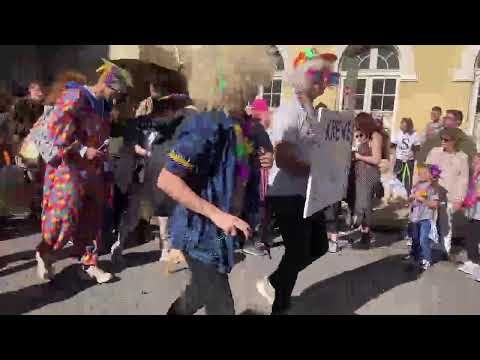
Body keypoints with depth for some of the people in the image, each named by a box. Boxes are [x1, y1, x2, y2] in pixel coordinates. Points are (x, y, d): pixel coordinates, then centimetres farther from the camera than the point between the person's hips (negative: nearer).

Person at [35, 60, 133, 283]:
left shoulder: (103, 105, 11)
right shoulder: (74, 97, -13)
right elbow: (55, 127, -21)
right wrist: (82, 150, -20)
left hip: (93, 170, 8)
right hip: (69, 168, -7)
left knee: (92, 218, 8)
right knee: (64, 216, -5)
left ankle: (88, 264, 18)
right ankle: (44, 254, 20)